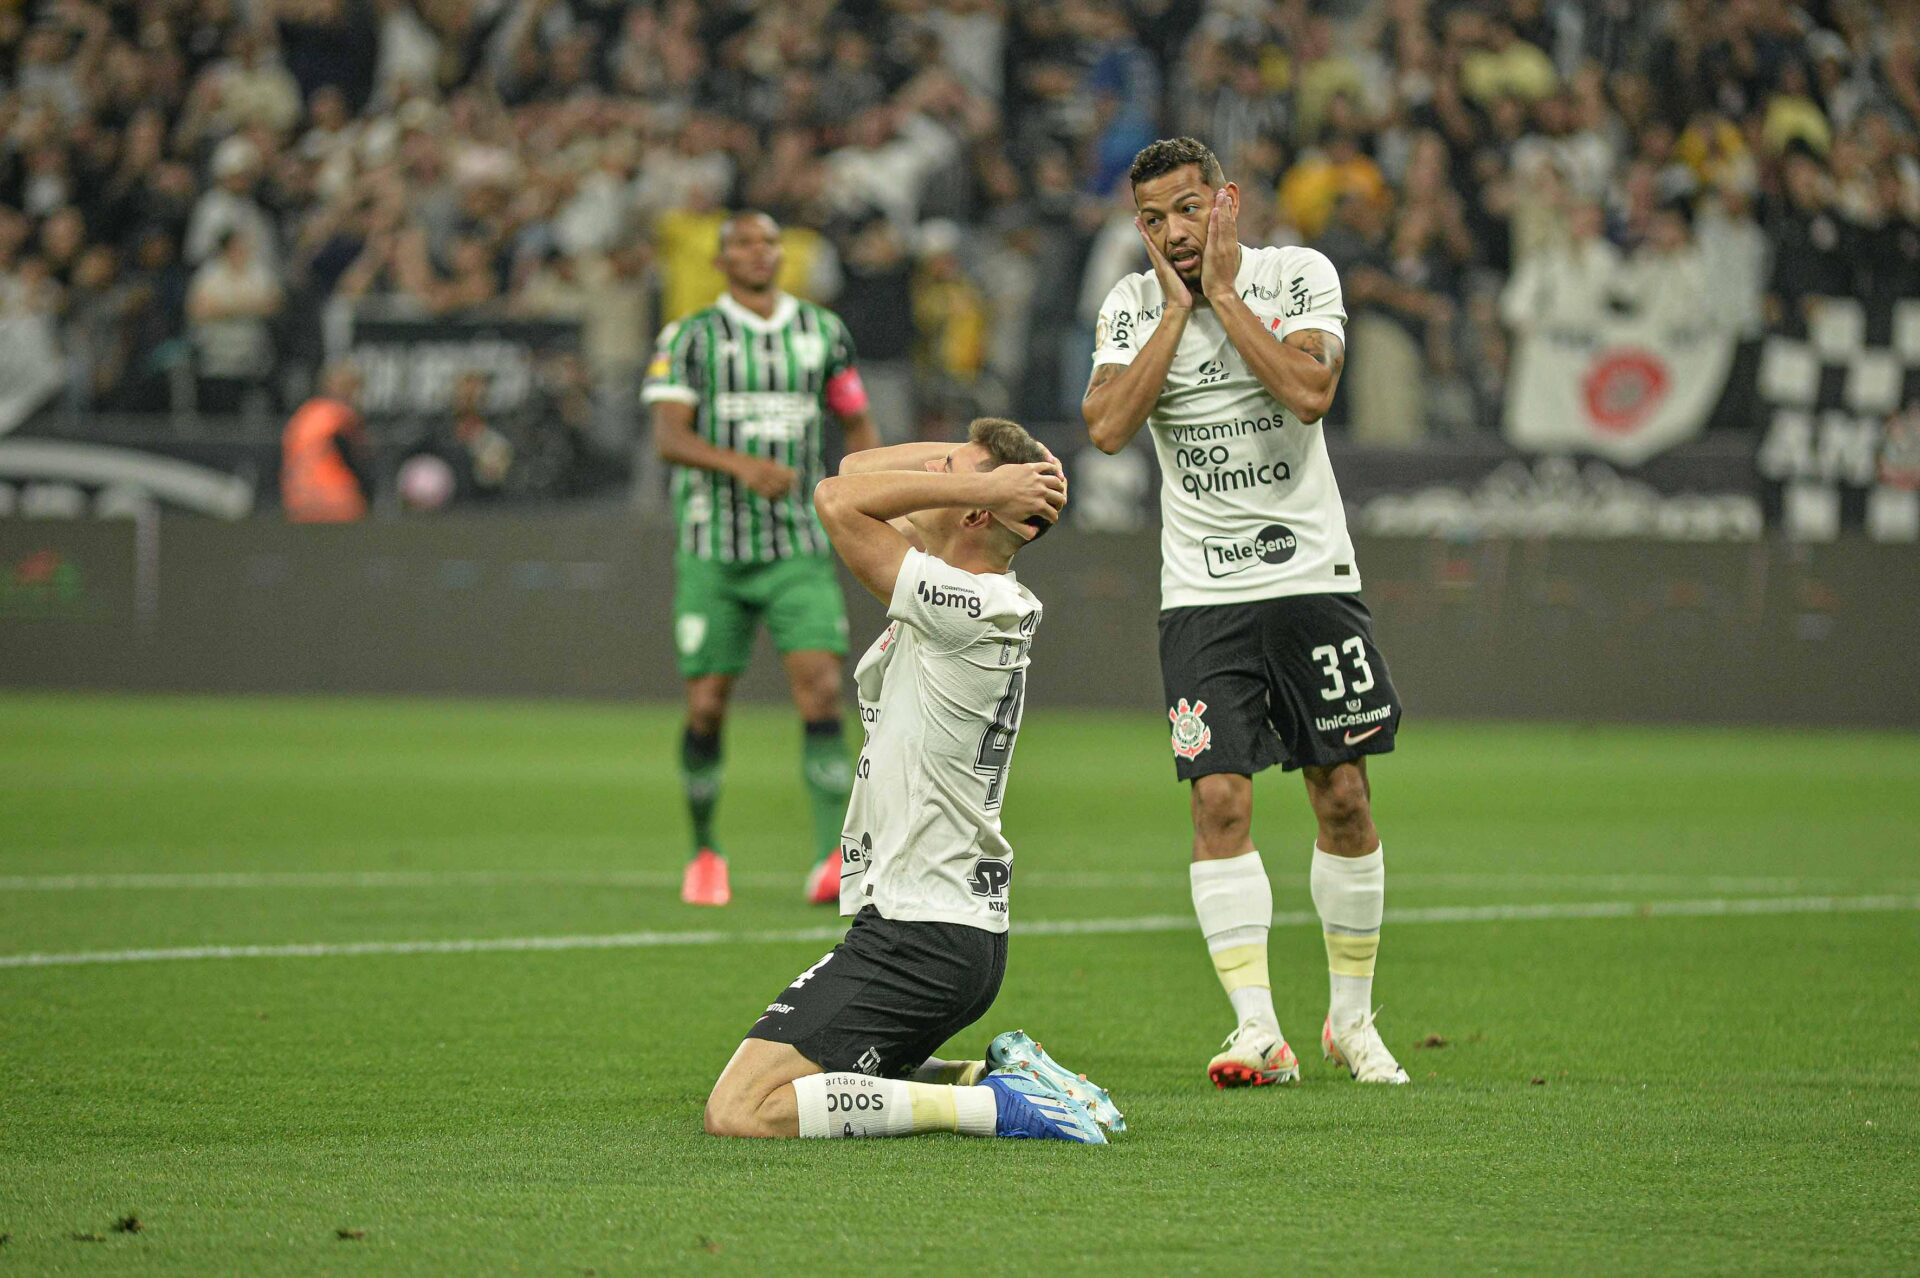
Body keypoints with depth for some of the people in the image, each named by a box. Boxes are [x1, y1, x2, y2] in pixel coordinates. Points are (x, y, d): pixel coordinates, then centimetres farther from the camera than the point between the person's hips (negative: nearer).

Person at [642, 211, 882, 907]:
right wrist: (741, 465, -29)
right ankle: (705, 851, 22)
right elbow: (668, 437, -12)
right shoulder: (689, 338, 0)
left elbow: (857, 425, 18)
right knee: (707, 708, 0)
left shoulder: (823, 331, 9)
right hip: (712, 554, -1)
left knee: (822, 692, -15)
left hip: (799, 552, 1)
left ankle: (833, 858, -20)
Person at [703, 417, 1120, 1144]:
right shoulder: (994, 602, 9)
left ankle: (993, 1107, -16)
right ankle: (994, 1076, 12)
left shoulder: (964, 608, -19)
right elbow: (855, 477, 19)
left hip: (917, 941, -10)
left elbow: (837, 501, -20)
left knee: (739, 1112, -15)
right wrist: (979, 456, 4)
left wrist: (983, 482, -15)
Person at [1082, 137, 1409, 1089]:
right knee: (1220, 800, -11)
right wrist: (1176, 311, -12)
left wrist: (1223, 295, -15)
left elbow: (1310, 391, -20)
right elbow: (1107, 427, -13)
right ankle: (1257, 1029, -11)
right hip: (1202, 594, 0)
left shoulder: (1298, 277, -3)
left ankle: (1351, 1017, 16)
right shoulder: (1132, 307, 2)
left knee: (1343, 797, 2)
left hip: (1312, 575, 0)